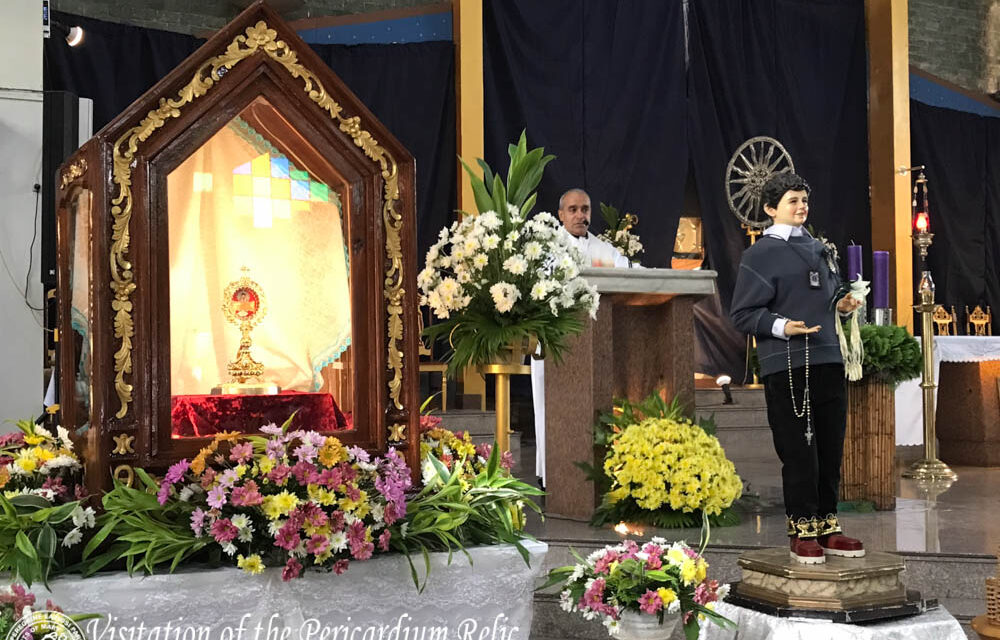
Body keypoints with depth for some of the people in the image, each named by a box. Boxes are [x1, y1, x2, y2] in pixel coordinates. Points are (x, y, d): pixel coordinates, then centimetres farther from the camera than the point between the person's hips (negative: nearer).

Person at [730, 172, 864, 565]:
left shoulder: (819, 249, 18)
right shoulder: (759, 255, -2)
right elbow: (743, 314, -5)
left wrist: (842, 305, 7)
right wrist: (781, 326, -20)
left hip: (828, 361, 6)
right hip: (787, 367, -6)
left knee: (831, 449, 8)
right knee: (798, 452, -4)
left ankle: (827, 527, 19)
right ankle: (802, 531, 8)